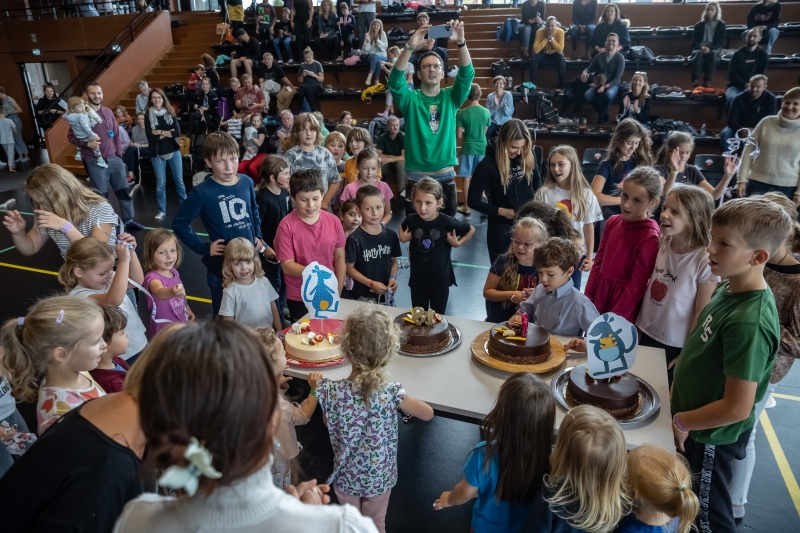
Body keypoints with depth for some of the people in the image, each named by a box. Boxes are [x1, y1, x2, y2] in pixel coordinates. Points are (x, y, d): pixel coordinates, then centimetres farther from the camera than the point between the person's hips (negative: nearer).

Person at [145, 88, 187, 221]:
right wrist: (168, 133, -11)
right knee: (160, 183, 3)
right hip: (157, 154, -2)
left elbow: (178, 132, -8)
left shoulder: (170, 113, 3)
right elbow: (150, 136, -13)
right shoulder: (148, 115, -2)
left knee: (179, 180, 9)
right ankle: (162, 210, 12)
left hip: (174, 151, 2)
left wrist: (160, 132, -13)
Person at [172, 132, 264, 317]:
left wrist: (257, 236, 7)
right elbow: (179, 223, -8)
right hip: (221, 265, -4)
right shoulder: (202, 192, -15)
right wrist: (204, 248, -12)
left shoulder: (247, 183, -1)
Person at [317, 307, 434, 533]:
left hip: (346, 476, 1)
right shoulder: (391, 392, -29)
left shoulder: (331, 391, -26)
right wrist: (401, 400, 4)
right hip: (380, 477, 0)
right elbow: (428, 414, -12)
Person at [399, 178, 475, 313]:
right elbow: (402, 228, 14)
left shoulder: (447, 222, -18)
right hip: (417, 280, 2)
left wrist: (457, 243, -10)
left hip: (440, 281, -2)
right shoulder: (411, 220, -13)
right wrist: (403, 238, -5)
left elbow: (471, 230, 0)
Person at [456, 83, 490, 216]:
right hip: (482, 147, 3)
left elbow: (459, 135, -8)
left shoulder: (462, 113, -12)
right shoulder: (486, 112, -2)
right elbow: (485, 131, 10)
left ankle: (467, 206, 6)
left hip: (468, 148, -3)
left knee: (466, 177, 4)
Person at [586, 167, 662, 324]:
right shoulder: (613, 222, 0)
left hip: (624, 310, -6)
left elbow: (637, 285, -16)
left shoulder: (650, 237, -19)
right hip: (600, 296, 6)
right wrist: (587, 296, 6)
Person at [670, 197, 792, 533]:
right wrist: (679, 384, 5)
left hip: (711, 436, -7)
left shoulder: (749, 322, -33)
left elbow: (737, 408, -29)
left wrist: (682, 422, -16)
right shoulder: (729, 289, -7)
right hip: (696, 429, 7)